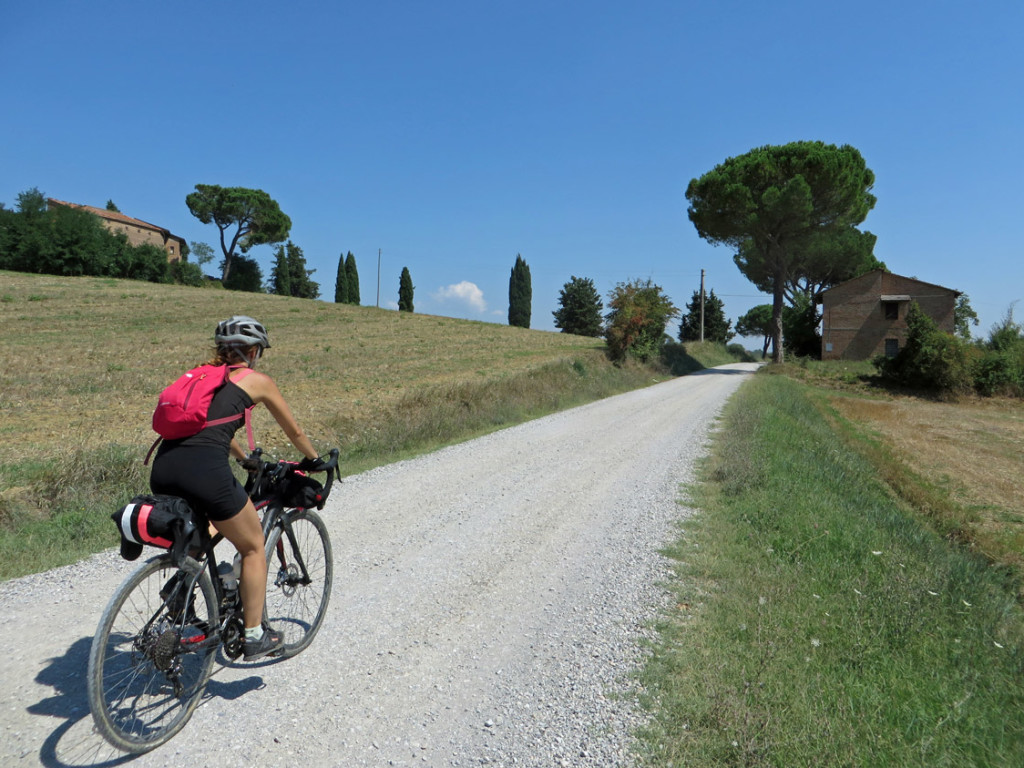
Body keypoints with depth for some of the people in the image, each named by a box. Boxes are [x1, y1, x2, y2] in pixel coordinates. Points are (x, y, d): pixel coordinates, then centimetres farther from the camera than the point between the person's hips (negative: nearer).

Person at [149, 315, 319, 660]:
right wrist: (315, 460, 40)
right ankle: (255, 637, 19)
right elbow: (295, 432, 21)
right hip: (204, 470, -6)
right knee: (253, 547, 14)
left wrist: (246, 459, 57)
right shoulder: (257, 380, 10)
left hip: (162, 468, 7)